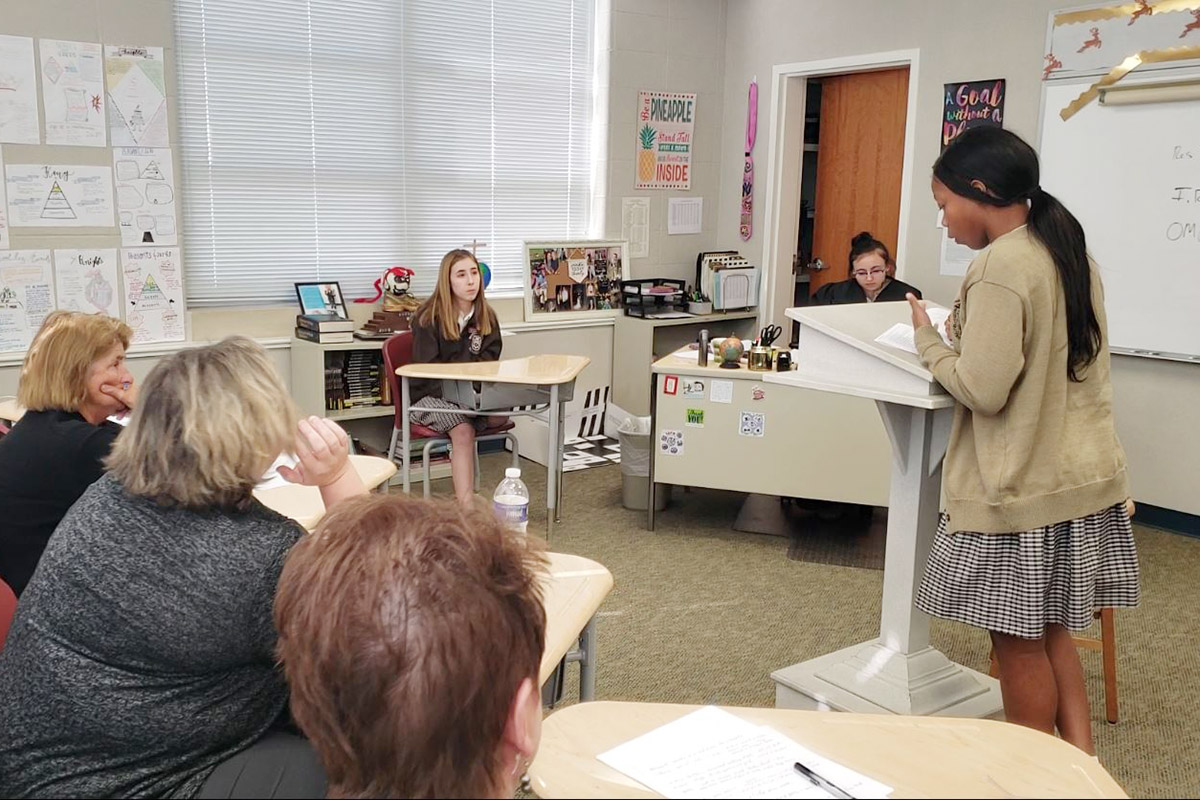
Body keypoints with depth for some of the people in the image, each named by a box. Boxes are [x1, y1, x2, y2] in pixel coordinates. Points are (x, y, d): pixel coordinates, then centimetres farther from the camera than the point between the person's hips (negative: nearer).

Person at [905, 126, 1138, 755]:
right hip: (1084, 475, 9)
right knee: (1049, 628, 19)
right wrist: (966, 334, 15)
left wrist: (928, 339, -7)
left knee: (1017, 638, 6)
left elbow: (983, 390, -22)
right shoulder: (1070, 251, 9)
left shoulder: (1000, 267, -19)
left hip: (1023, 489, -9)